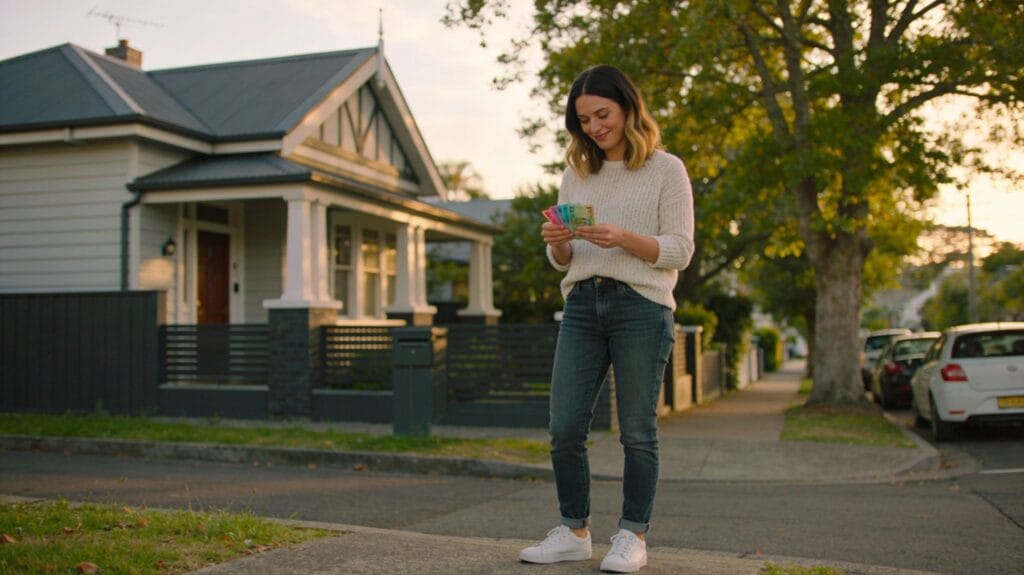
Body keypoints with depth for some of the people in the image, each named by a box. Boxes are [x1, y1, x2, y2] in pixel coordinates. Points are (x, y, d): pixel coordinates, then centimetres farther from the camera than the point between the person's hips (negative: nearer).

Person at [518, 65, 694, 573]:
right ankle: (574, 531, 13)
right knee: (564, 428, 0)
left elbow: (680, 251, -4)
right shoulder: (577, 175, 16)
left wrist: (624, 238, -19)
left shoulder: (666, 170, 2)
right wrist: (556, 242, -7)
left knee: (637, 431, 0)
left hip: (641, 306, -4)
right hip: (582, 306, 5)